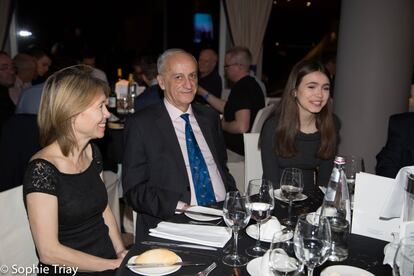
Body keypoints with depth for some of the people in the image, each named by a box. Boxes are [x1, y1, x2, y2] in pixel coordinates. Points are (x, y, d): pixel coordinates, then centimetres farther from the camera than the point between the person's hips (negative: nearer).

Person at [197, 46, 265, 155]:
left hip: (238, 148, -9)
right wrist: (203, 93, 18)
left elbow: (242, 127, -33)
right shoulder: (250, 84, 10)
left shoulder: (242, 87, -23)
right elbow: (227, 108, 20)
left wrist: (222, 125, -13)